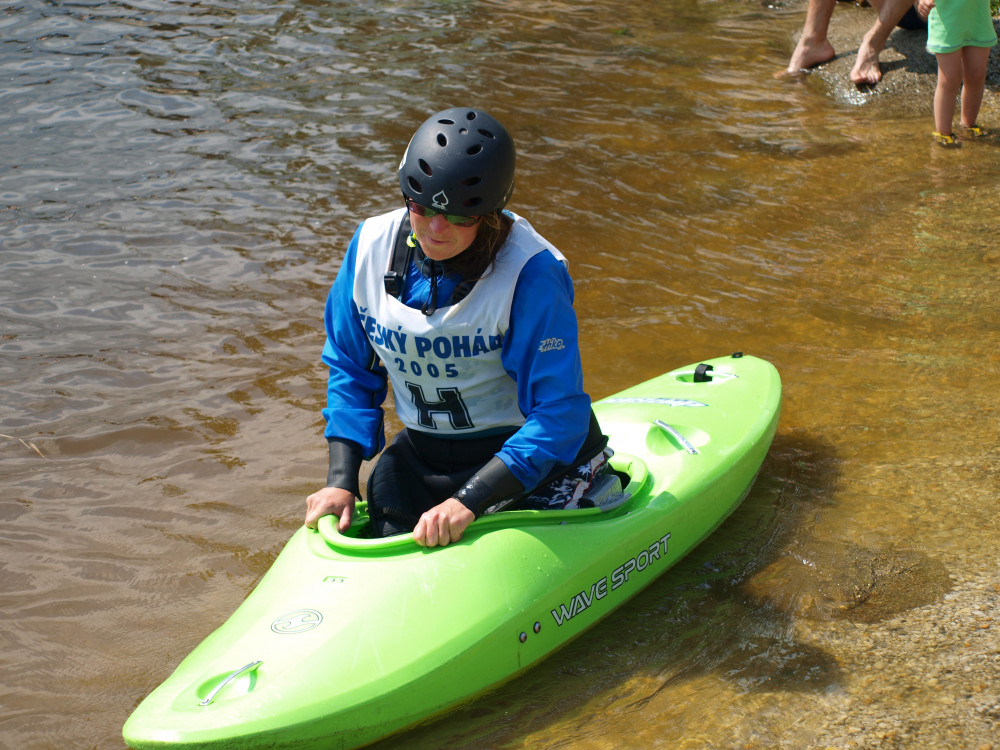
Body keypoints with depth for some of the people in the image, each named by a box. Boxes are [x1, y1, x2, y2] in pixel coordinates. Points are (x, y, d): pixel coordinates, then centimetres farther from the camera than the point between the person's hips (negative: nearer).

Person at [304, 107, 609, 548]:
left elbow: (558, 415, -24)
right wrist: (341, 480, -6)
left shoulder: (532, 275, -23)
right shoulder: (372, 245, -7)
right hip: (420, 456, 5)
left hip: (525, 458, -4)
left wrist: (468, 501, -31)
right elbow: (350, 371, 5)